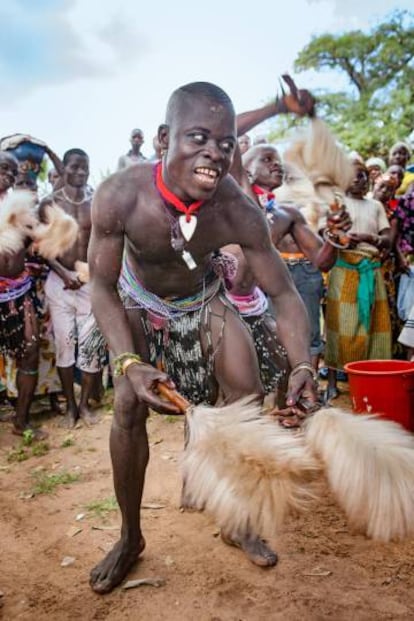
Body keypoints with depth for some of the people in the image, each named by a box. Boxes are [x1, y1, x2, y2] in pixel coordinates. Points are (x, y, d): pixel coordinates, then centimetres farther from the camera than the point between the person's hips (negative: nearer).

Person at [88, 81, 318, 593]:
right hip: (138, 301, -1)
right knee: (128, 406, -16)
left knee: (249, 398, -6)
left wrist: (301, 366, -39)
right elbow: (102, 286, -24)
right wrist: (129, 362, -38)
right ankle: (130, 536, 7)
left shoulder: (240, 214, -32)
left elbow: (282, 292, -23)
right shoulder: (118, 196, -35)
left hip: (201, 300, 2)